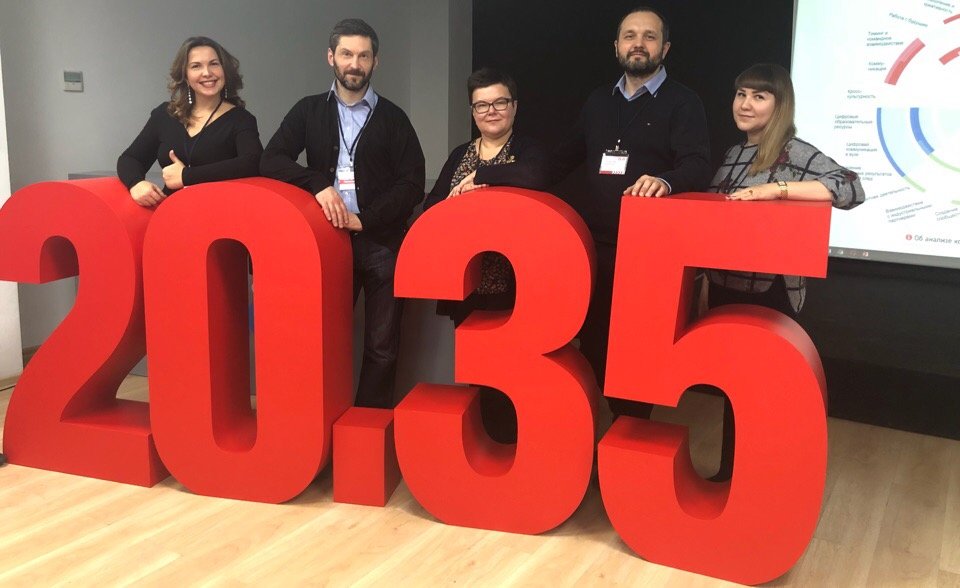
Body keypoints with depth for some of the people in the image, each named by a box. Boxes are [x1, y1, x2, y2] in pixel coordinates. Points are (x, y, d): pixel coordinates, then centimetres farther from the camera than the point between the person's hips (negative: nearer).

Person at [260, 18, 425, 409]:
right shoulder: (309, 111, 10)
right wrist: (319, 185, -17)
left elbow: (412, 184, -1)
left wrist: (365, 219, -12)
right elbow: (270, 161, -1)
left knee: (382, 346, 1)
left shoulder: (392, 118, 6)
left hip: (381, 243, -1)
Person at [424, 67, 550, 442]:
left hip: (511, 281, -5)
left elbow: (531, 179, -27)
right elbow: (431, 209, 7)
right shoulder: (459, 156, 14)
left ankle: (510, 437, 19)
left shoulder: (529, 151, -2)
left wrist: (479, 177, -16)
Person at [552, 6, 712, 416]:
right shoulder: (599, 101, 16)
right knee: (593, 338, 9)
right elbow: (566, 158, 23)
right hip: (594, 242, 5)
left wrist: (666, 181, -37)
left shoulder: (682, 103, -1)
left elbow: (698, 166, -15)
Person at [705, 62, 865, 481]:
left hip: (769, 294, -6)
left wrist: (776, 188, -32)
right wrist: (706, 276, 13)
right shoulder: (733, 154, 11)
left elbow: (851, 188, -26)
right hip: (724, 289, 7)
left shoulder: (795, 153, -10)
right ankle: (729, 470, 31)